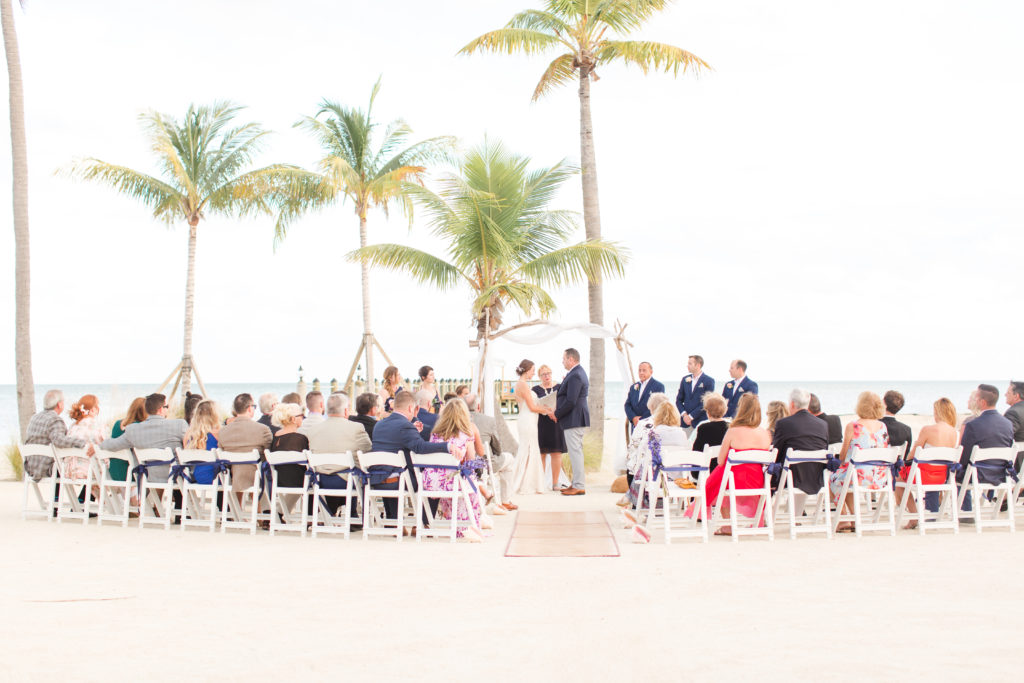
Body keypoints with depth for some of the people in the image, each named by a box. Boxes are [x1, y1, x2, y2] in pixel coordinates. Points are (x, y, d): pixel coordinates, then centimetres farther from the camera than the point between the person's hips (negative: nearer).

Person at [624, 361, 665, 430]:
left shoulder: (658, 386, -3)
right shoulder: (633, 387, 16)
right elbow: (627, 405, 12)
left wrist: (641, 421, -13)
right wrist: (633, 418, -8)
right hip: (635, 426, 5)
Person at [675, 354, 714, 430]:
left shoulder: (709, 381, -3)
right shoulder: (685, 379, 12)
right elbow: (679, 400, 14)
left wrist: (691, 416, -12)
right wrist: (684, 414, -3)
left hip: (700, 423, -4)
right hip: (685, 423, 4)